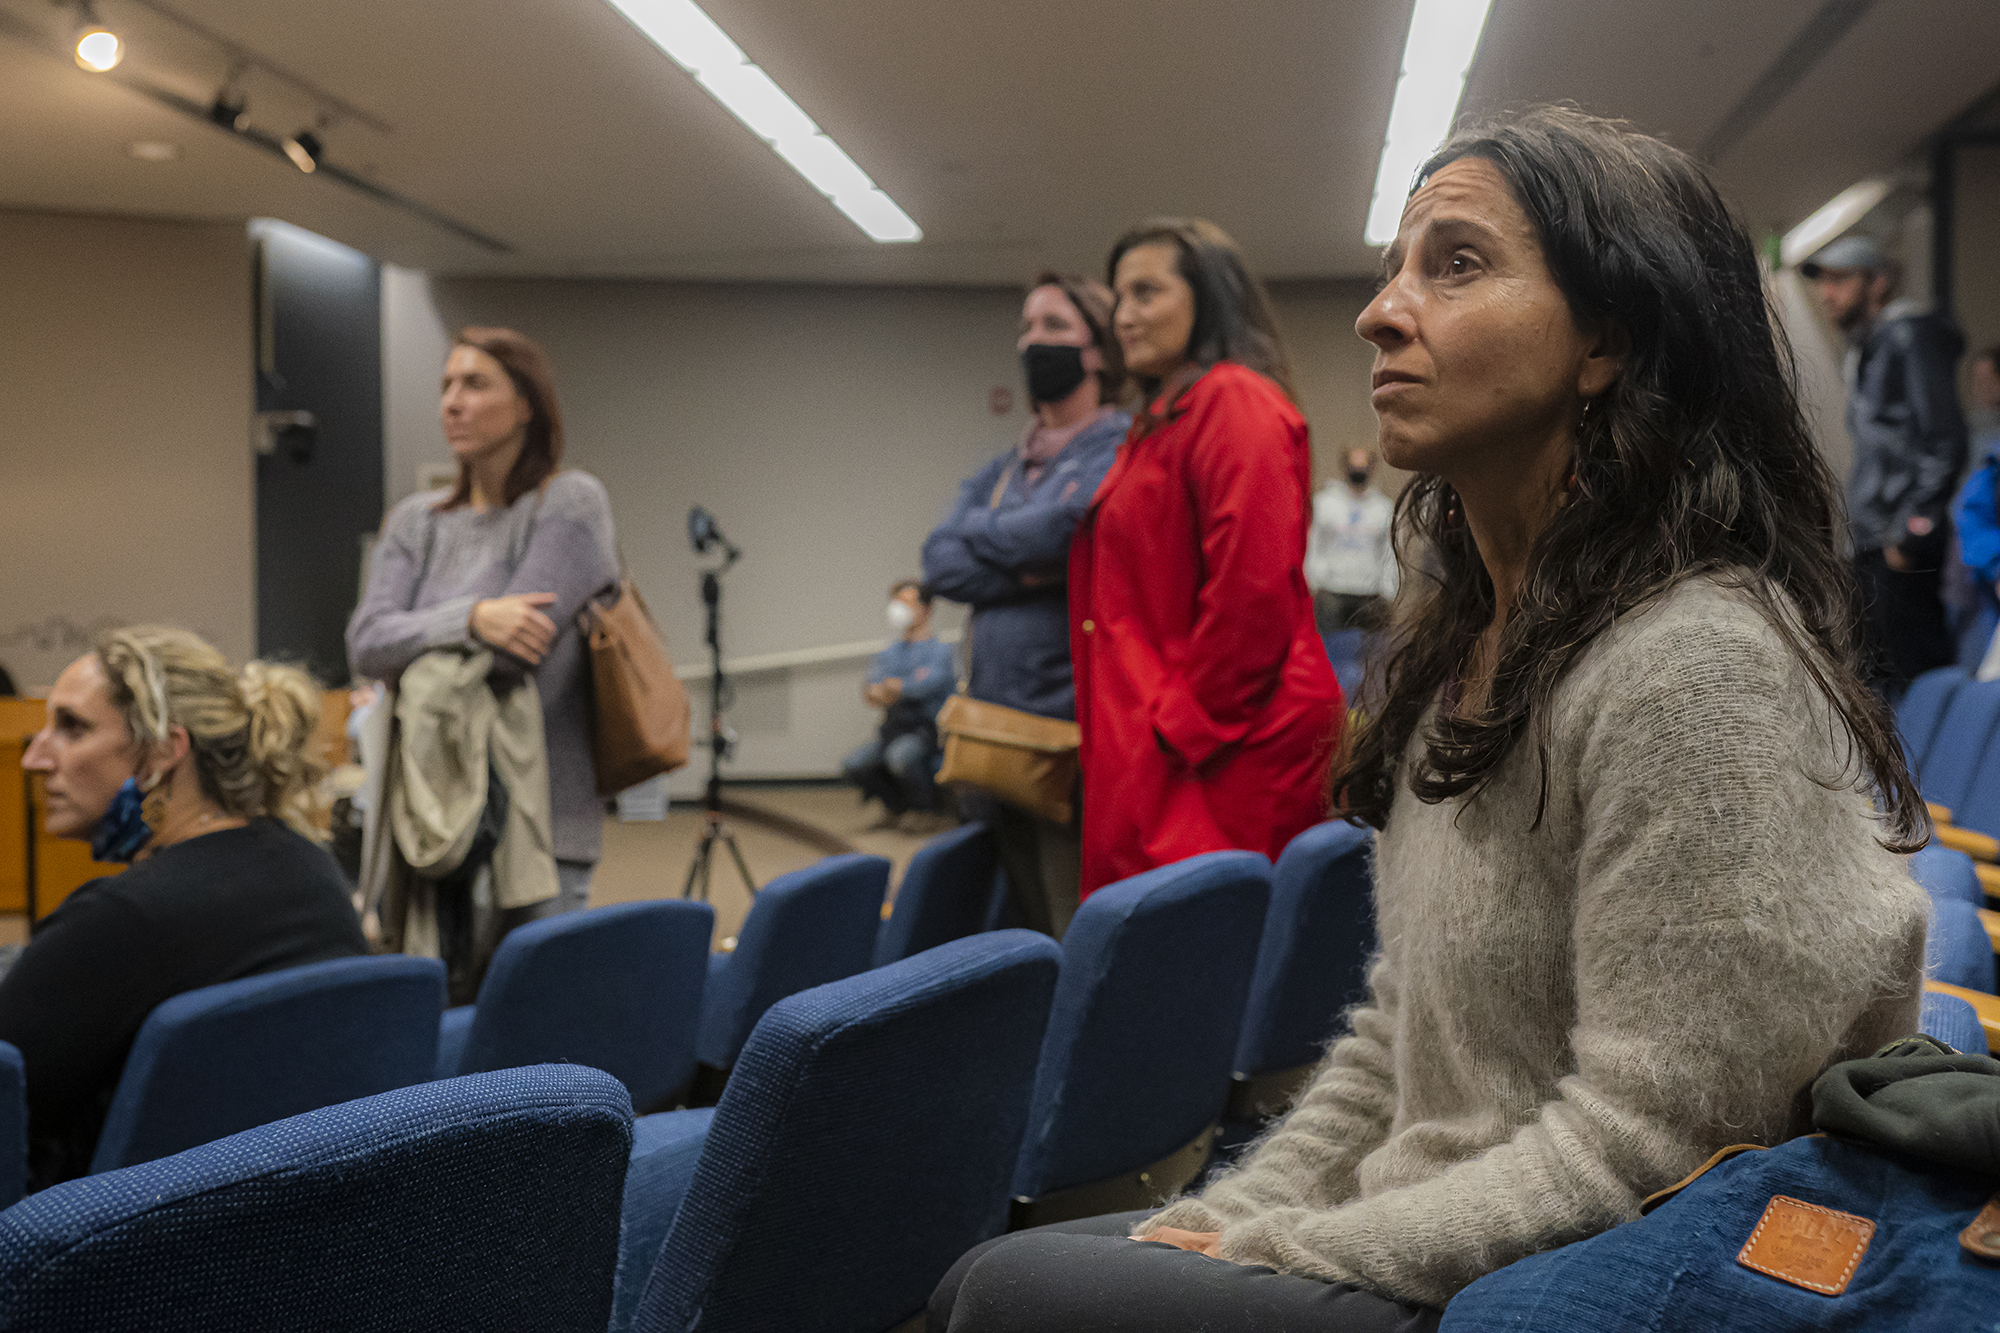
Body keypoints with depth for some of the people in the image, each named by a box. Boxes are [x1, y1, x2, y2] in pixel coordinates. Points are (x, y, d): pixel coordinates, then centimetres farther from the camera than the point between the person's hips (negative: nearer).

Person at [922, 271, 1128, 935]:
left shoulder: (1121, 450, -3)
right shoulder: (1001, 470, 18)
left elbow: (1054, 531, -17)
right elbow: (939, 562, 5)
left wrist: (978, 531, 3)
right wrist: (1026, 570, -11)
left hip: (1071, 727, -7)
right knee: (1022, 933, 15)